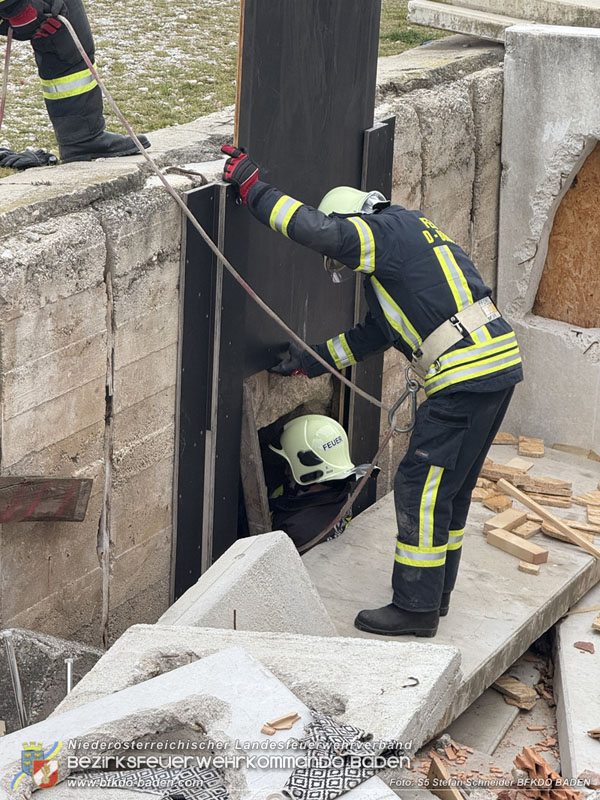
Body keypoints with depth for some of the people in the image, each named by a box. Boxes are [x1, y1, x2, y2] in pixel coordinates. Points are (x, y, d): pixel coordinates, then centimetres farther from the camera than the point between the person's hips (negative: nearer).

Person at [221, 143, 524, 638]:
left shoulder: (388, 230, -5)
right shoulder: (404, 242, 26)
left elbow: (316, 230, -21)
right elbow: (375, 335, 29)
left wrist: (251, 185, -11)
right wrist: (309, 361, 30)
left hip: (467, 376, -10)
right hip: (496, 368, 10)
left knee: (421, 488, -4)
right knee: (450, 488, 19)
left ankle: (416, 607, 2)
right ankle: (436, 590, 29)